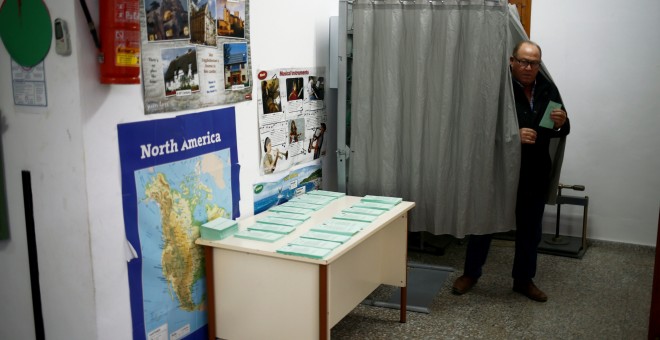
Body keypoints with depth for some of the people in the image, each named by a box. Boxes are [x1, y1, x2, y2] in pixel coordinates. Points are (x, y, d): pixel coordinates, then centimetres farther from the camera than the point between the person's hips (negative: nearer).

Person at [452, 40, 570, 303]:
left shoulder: (547, 89, 2)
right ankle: (471, 273, 28)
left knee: (530, 229, 14)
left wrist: (560, 124, -15)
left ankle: (524, 280, 31)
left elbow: (561, 131, 8)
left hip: (535, 174, 5)